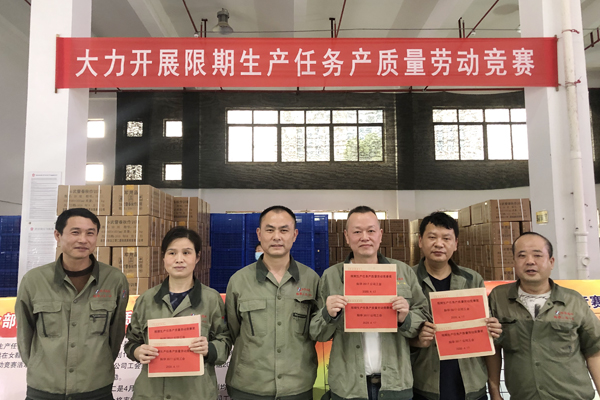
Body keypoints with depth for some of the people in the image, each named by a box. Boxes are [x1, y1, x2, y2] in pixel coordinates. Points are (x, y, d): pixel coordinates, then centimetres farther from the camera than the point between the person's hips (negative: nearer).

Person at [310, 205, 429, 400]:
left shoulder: (404, 272, 1)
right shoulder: (331, 276, -1)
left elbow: (424, 319, 5)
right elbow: (317, 335, 3)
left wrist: (405, 319, -14)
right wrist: (328, 314, -17)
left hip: (396, 384, 1)